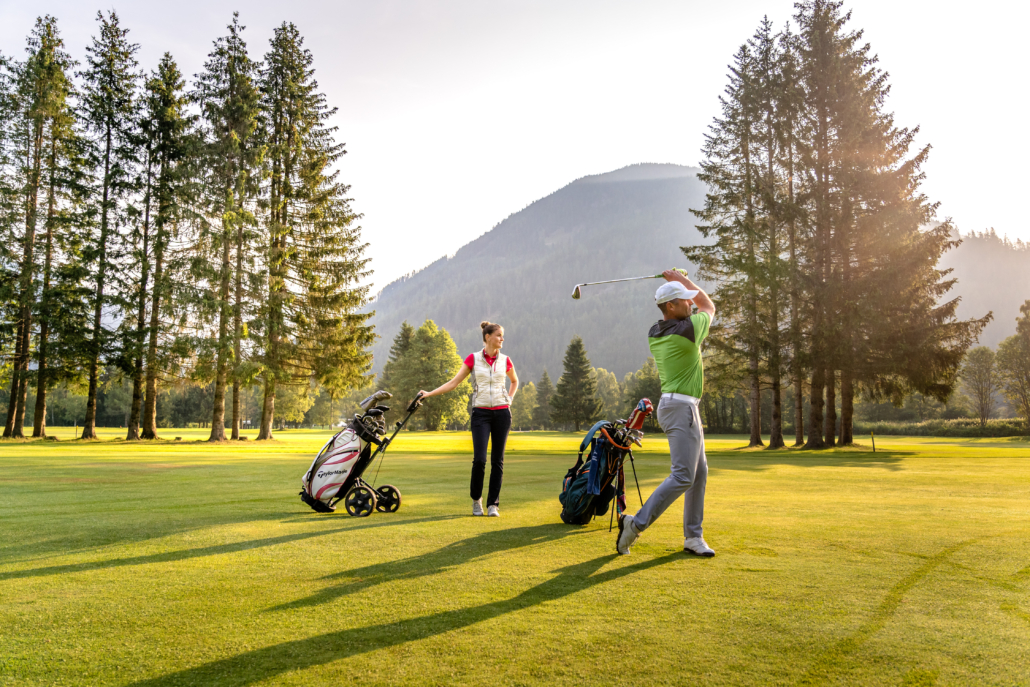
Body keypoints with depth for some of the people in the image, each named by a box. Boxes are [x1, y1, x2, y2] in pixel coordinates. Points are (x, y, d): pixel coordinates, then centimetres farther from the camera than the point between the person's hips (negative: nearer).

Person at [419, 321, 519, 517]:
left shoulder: (505, 360, 6)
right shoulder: (473, 359, 1)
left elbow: (515, 381, 25)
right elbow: (454, 382, 1)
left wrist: (509, 399, 10)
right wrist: (429, 393, -5)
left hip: (501, 412, 2)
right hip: (481, 413, -2)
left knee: (497, 460, 2)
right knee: (479, 459, -11)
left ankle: (493, 504, 10)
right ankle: (476, 498, 14)